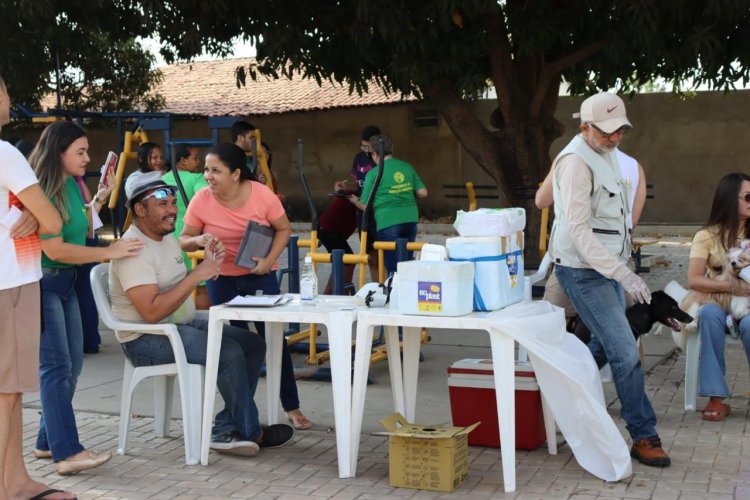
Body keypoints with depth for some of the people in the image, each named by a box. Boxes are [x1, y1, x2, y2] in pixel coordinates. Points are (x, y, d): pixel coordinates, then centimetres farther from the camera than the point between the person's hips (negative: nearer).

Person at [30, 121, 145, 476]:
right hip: (42, 283, -10)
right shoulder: (40, 193, -20)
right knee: (56, 367, -10)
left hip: (65, 282, 10)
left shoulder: (71, 186, 8)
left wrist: (100, 199, 13)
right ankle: (67, 453, -8)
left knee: (72, 365, 12)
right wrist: (109, 252, -21)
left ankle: (48, 442, 22)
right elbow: (55, 250, -24)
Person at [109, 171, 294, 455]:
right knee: (230, 353, -25)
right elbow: (152, 312, -28)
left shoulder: (167, 239, 12)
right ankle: (250, 433, -4)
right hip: (146, 339, -10)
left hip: (184, 325, 10)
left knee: (254, 344, 0)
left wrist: (207, 266, -3)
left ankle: (226, 430, -2)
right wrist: (196, 275, -26)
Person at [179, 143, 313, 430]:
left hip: (260, 276, -1)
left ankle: (292, 407, 9)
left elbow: (284, 229, -4)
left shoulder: (261, 194, -15)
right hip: (221, 278, 1)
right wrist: (199, 240, -26)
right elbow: (184, 241, -3)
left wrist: (269, 260, -18)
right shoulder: (201, 200, -12)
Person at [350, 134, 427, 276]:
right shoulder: (407, 167, 8)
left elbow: (365, 206, -1)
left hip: (388, 223, -5)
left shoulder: (373, 174, -5)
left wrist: (355, 201, 20)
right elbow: (423, 193, 7)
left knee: (393, 269, 0)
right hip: (410, 220, 5)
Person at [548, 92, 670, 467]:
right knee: (625, 351, -10)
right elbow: (580, 232, -25)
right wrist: (624, 275, -30)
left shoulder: (606, 153, 10)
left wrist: (622, 269, 18)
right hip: (584, 271, -10)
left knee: (604, 346, 16)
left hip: (608, 266, 10)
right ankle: (644, 437, 0)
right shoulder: (576, 162, -20)